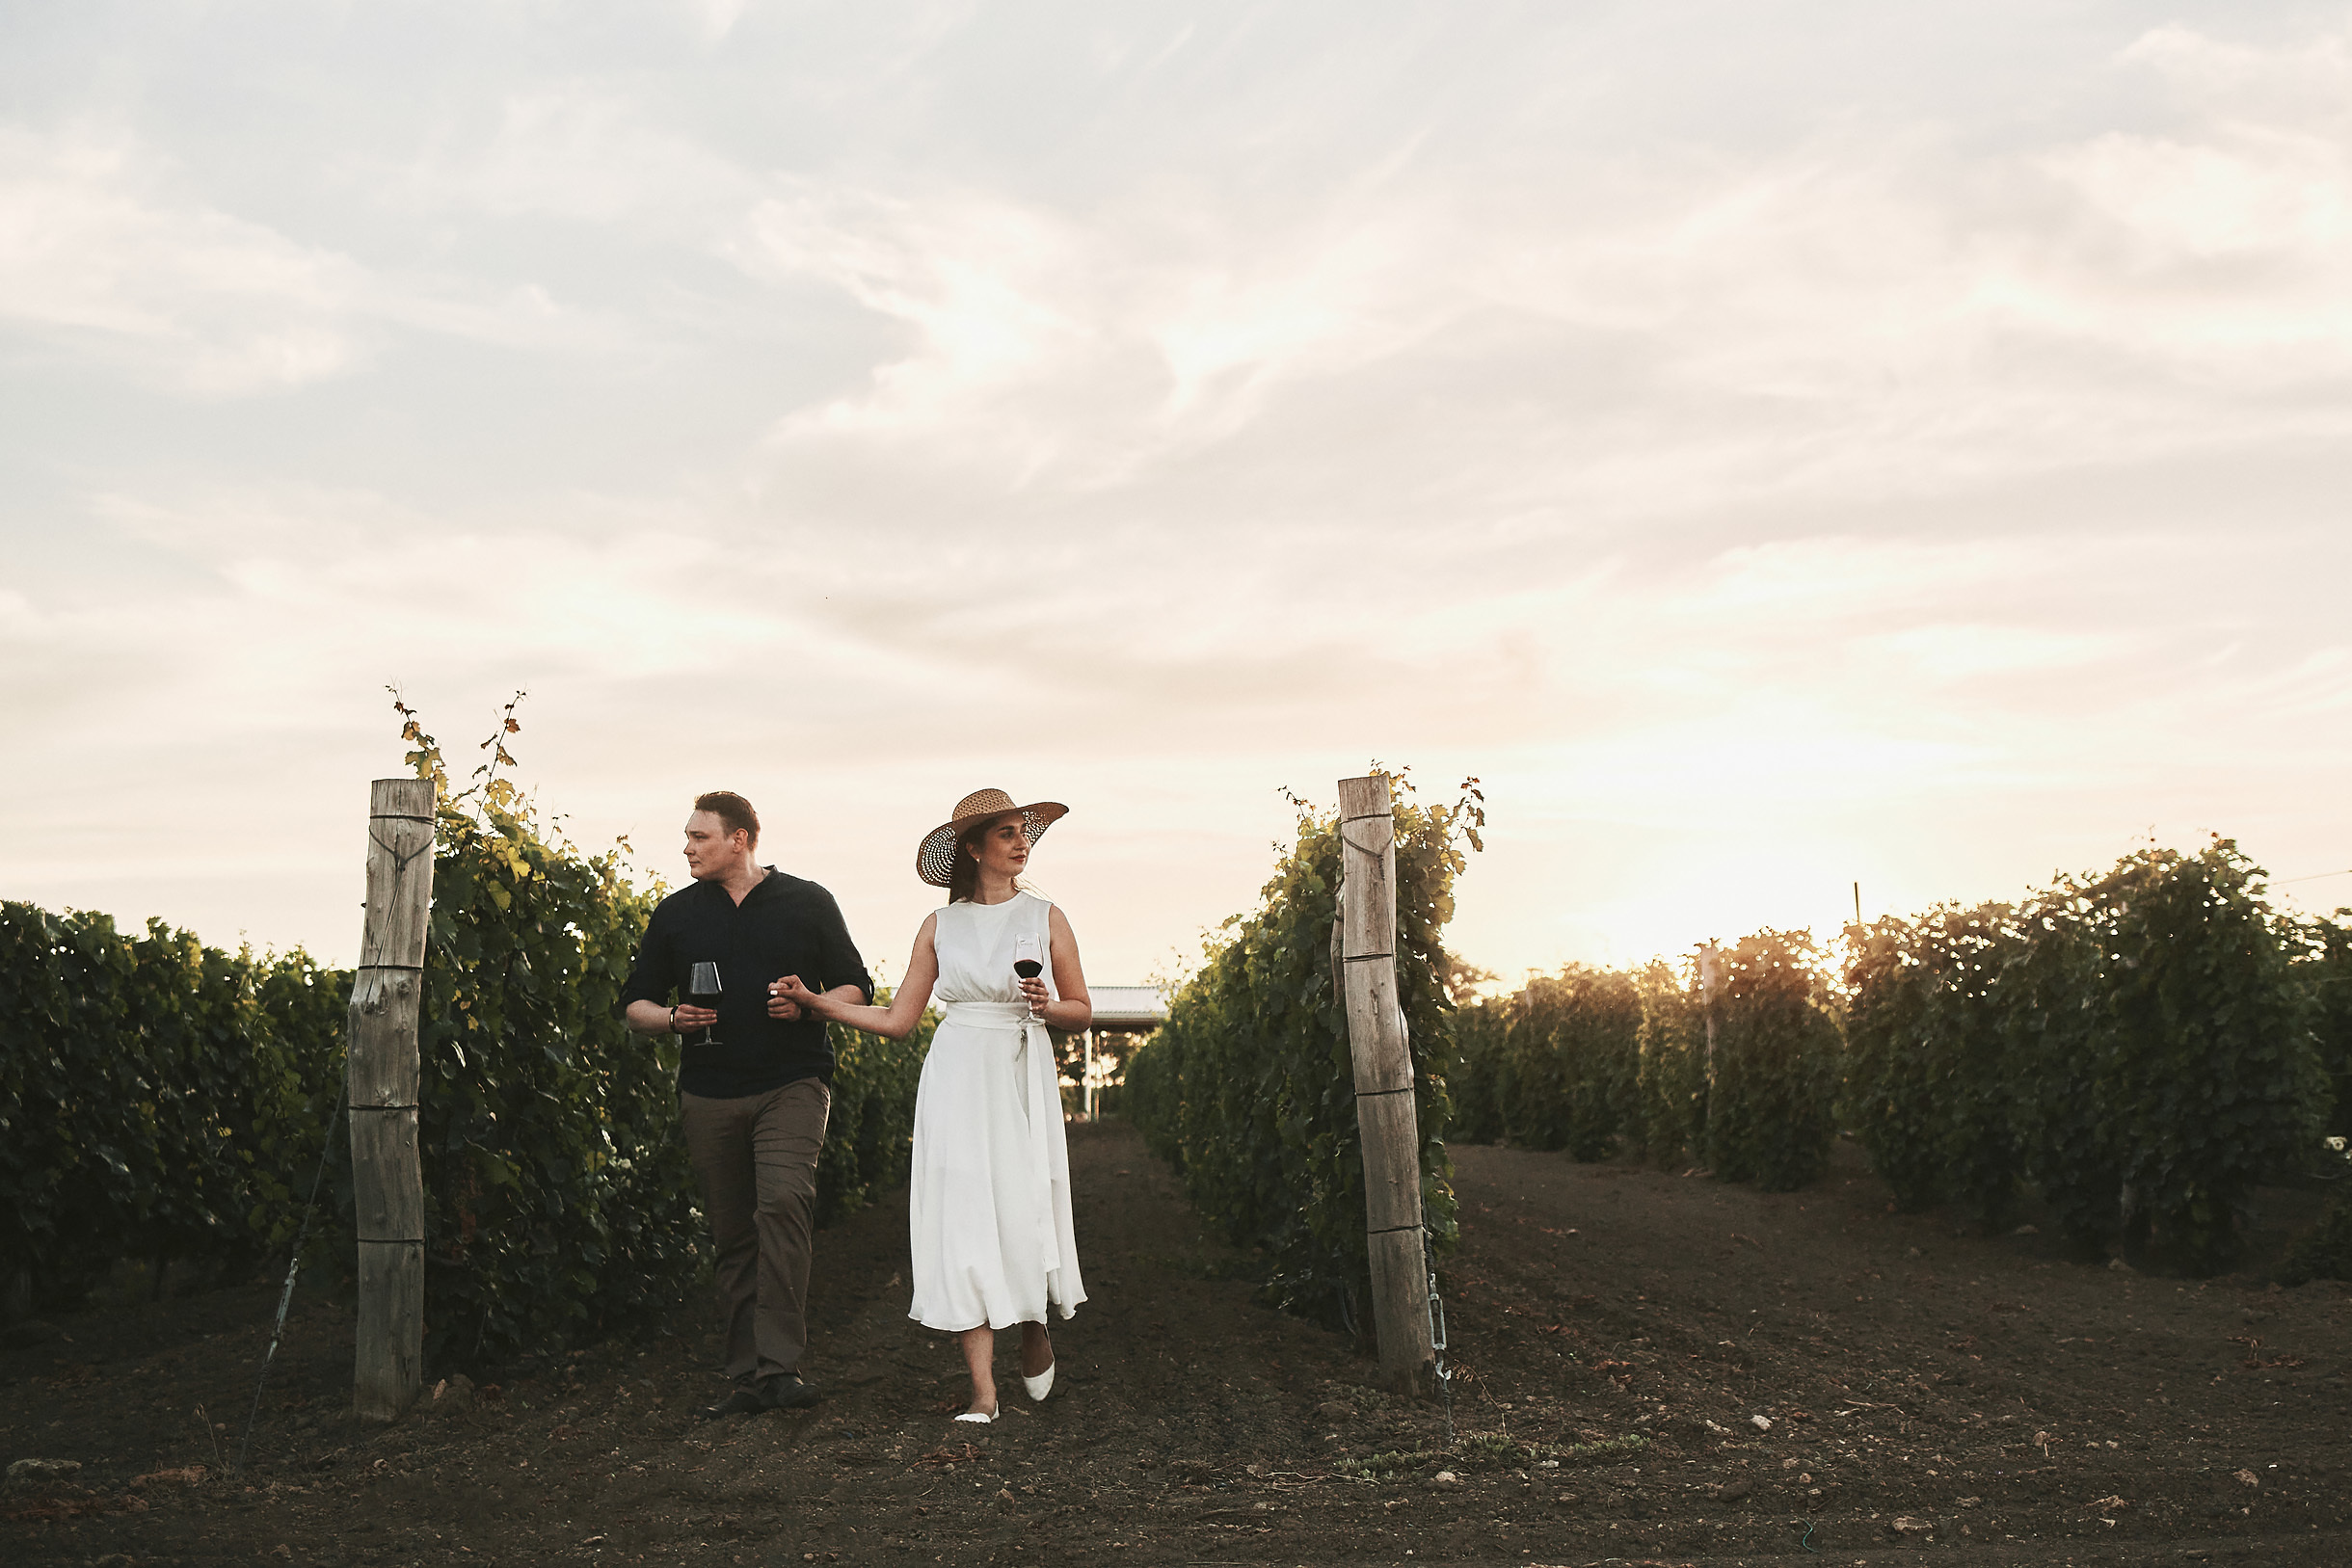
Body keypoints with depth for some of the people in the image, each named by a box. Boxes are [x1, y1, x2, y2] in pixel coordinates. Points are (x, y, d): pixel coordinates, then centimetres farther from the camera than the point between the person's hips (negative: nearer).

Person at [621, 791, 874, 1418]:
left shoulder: (808, 903, 7)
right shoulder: (675, 914, 13)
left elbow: (856, 988, 10)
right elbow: (636, 1005, 17)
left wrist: (809, 1005, -10)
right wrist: (673, 1018, -5)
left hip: (792, 1084, -3)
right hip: (709, 1094, 3)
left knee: (783, 1202, -23)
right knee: (733, 1235, 4)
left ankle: (778, 1364, -22)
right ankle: (747, 1375, 11)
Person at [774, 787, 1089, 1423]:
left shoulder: (1045, 918, 6)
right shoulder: (940, 926, 8)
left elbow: (1083, 1011, 10)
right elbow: (897, 1019, 9)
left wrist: (1048, 1006, -11)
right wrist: (815, 1001, 3)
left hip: (1022, 1080, 0)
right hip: (956, 1078, 1)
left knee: (1023, 1211, -6)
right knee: (963, 1216, -6)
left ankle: (1035, 1327, 28)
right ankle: (983, 1388, -2)